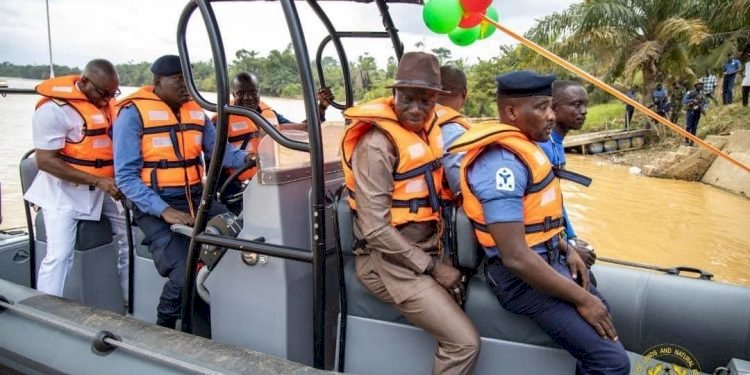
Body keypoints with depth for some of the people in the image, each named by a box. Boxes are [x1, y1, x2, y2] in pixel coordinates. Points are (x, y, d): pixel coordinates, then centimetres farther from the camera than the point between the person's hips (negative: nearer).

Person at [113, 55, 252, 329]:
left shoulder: (195, 111, 12)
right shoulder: (133, 113, -6)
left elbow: (218, 148, 7)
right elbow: (126, 176, -11)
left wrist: (245, 158, -16)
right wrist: (165, 210, -22)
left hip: (197, 198, 6)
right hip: (154, 206, -6)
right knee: (185, 276, -24)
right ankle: (163, 330, 8)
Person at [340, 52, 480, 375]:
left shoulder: (426, 130, 7)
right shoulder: (377, 145, -18)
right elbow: (376, 230, -21)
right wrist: (432, 267, -15)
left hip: (424, 252, 8)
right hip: (391, 261, -8)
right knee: (464, 342, -14)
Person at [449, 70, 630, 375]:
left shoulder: (520, 146, 7)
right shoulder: (503, 160, -25)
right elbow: (515, 257, -29)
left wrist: (566, 251, 7)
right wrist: (581, 299, -19)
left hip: (545, 260, 11)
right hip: (521, 276, -11)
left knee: (601, 310, 30)